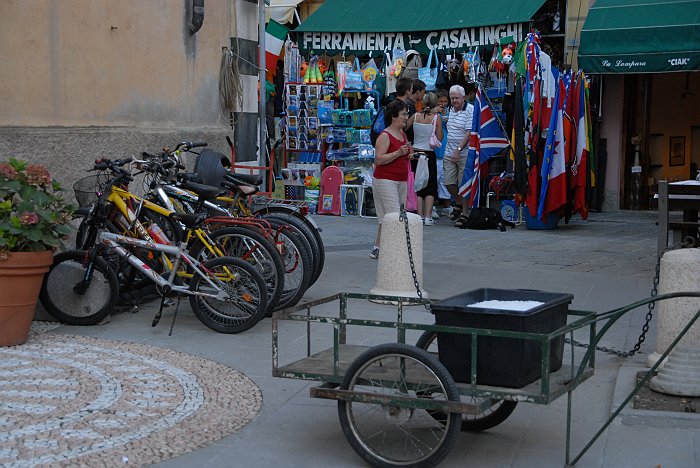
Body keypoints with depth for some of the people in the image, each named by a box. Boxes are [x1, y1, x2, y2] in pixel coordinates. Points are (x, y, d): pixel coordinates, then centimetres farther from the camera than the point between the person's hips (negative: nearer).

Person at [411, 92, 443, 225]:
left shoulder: (415, 116, -2)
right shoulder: (436, 117, -9)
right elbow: (439, 138, -6)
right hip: (429, 154, -2)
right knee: (431, 186, 7)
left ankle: (420, 216, 4)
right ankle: (428, 216, -1)